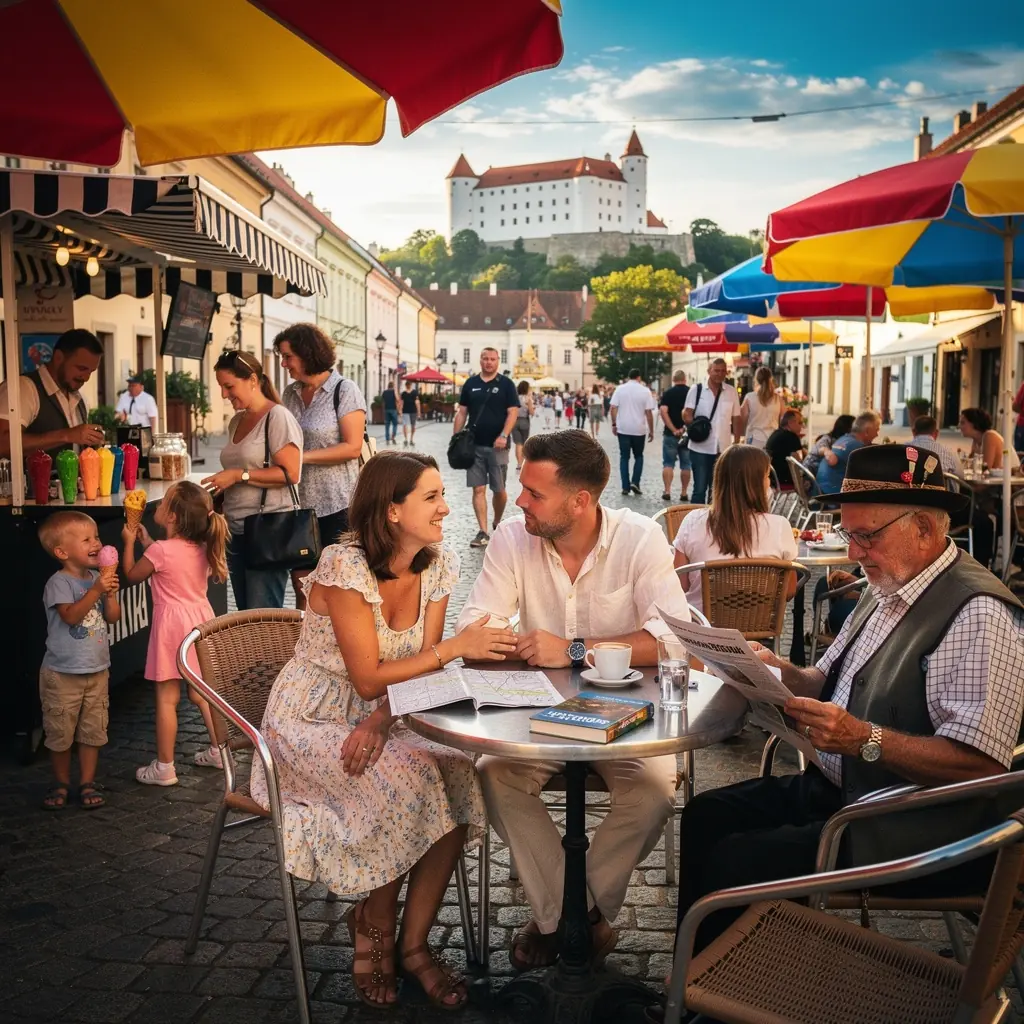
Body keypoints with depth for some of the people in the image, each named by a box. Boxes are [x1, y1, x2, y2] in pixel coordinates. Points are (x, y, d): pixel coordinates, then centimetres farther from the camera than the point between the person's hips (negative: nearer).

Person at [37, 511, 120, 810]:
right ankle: (61, 783, 25)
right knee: (60, 732, 7)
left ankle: (87, 783, 21)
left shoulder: (97, 578, 3)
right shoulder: (59, 583, -15)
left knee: (93, 730, 9)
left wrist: (110, 593, -14)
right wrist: (96, 591, -31)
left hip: (97, 670, 5)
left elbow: (113, 617, 2)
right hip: (62, 673, -5)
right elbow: (71, 615, -26)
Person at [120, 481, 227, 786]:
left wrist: (129, 542, 10)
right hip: (200, 619, 7)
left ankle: (164, 767, 6)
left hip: (172, 625, -7)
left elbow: (132, 575, 0)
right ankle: (218, 750, 27)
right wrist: (148, 543, 18)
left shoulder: (161, 551, -17)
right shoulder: (202, 548, 3)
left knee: (166, 698, 1)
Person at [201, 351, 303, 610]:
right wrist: (221, 484, 12)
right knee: (245, 617, 11)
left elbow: (290, 474, -18)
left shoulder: (277, 417, -9)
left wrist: (239, 475, -17)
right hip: (237, 531, 8)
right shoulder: (236, 421, 14)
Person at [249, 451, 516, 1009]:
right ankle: (374, 923, 0)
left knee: (459, 778, -21)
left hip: (378, 716, 5)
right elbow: (369, 679, -22)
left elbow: (418, 666, -3)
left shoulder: (439, 564, -4)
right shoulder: (345, 567, -23)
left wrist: (379, 721, -20)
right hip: (312, 720, -5)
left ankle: (413, 943, -4)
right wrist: (456, 647, -24)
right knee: (407, 783, -28)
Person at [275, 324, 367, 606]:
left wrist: (301, 457, -17)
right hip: (298, 501, 6)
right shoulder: (290, 393, 11)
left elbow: (352, 447, -15)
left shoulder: (344, 390, -7)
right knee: (301, 583, 8)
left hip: (336, 504, -6)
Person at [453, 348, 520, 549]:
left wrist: (504, 436, -19)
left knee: (499, 489, 5)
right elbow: (462, 413, 11)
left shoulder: (506, 384, 0)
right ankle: (483, 532, 0)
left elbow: (513, 412, -6)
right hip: (474, 445, 2)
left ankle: (497, 524, 28)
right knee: (478, 489, -2)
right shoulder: (470, 384, 9)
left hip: (497, 446, -2)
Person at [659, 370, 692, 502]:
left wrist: (673, 429, -14)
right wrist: (686, 427, -1)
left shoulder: (668, 393, -2)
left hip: (671, 433, -1)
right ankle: (683, 493, 10)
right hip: (688, 433, 1)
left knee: (668, 463, 5)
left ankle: (667, 491, -1)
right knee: (686, 464, 9)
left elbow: (663, 411, -13)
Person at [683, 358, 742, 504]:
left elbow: (736, 419, 8)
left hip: (723, 448, 2)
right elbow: (686, 414, -3)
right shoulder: (696, 390, -1)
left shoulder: (732, 392, 5)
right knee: (700, 488, 3)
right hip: (700, 448, -2)